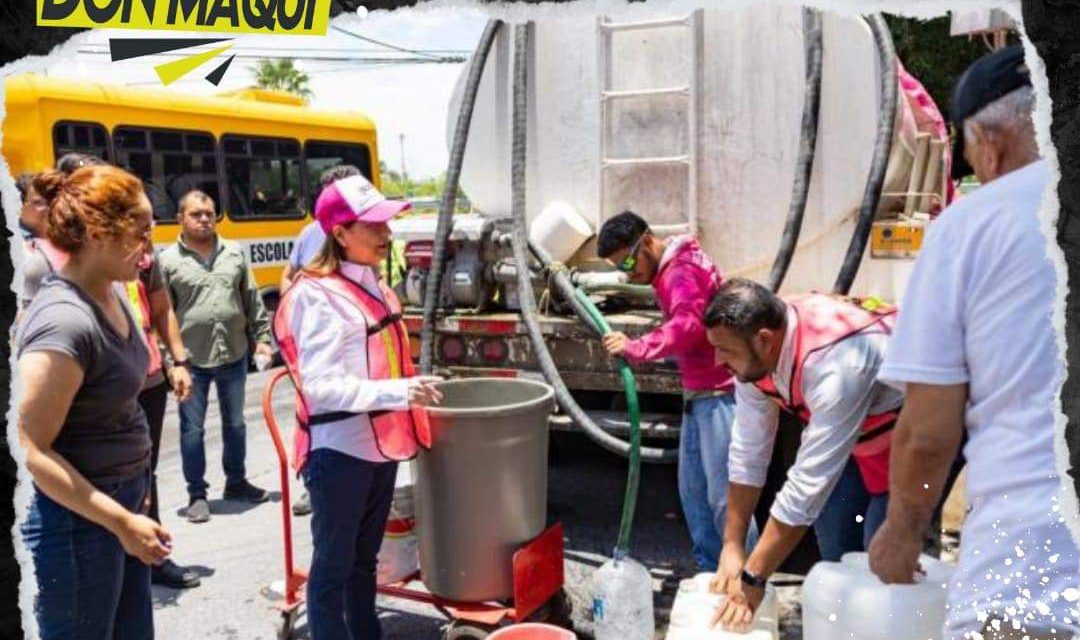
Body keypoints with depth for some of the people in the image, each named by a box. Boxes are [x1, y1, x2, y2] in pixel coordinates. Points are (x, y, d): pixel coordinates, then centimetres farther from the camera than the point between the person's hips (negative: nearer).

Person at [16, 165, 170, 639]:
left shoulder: (109, 296, 2)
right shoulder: (64, 322, -24)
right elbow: (31, 451, -24)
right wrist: (122, 521, -20)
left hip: (121, 499, 8)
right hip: (76, 518, -8)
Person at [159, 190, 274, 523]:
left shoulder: (234, 253, 6)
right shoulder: (168, 260, -5)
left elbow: (252, 301, 9)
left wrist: (261, 338, 5)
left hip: (234, 355, 4)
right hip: (191, 360, -3)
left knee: (235, 423, 16)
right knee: (192, 428, 6)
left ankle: (236, 482, 33)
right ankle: (197, 494, 19)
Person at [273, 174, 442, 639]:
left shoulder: (372, 285, 10)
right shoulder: (318, 296, -18)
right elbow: (321, 386, -24)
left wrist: (409, 393, 18)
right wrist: (398, 393, -30)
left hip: (378, 443, 9)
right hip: (339, 451, -9)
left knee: (364, 557, 21)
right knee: (332, 566, 5)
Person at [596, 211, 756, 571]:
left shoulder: (680, 272, -17)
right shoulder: (671, 272, 16)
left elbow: (688, 324, -34)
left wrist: (636, 349, -42)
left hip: (719, 395, -11)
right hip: (699, 396, 11)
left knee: (723, 495, -8)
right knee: (693, 491, 14)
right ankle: (711, 574, 24)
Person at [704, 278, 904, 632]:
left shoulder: (836, 363, -41)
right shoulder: (754, 352, -19)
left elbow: (809, 483, -38)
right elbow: (748, 452, -11)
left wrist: (752, 577, -31)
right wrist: (732, 546, -10)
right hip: (856, 435, 7)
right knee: (834, 544, 9)